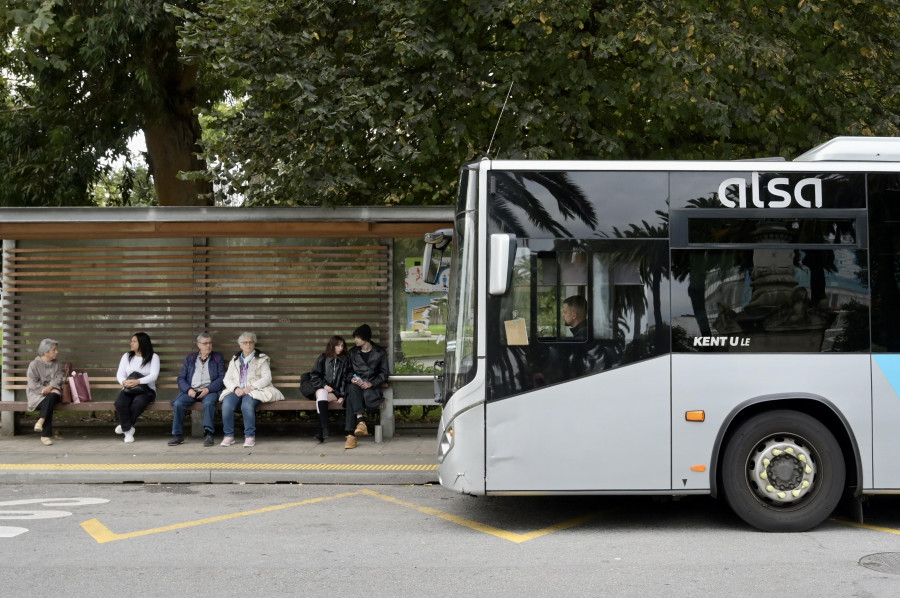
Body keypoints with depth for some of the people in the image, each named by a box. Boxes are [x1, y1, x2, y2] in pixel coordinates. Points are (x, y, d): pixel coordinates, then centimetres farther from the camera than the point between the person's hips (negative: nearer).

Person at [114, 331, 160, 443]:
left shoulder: (153, 357, 3)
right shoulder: (127, 356, 14)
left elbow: (154, 376, -11)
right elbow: (120, 374, 4)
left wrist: (137, 381, -27)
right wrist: (124, 382, -21)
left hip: (146, 389, -3)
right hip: (128, 389, 3)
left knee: (138, 402, -38)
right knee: (119, 403, -32)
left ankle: (125, 426, -13)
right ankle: (128, 430, -17)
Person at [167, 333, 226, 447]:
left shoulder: (218, 358, 14)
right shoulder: (190, 359, 20)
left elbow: (222, 378, 3)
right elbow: (181, 378, 13)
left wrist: (208, 389, -12)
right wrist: (188, 389, -8)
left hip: (209, 390, -2)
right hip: (191, 390, 2)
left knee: (208, 403, -36)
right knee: (178, 403, -26)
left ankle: (208, 434, -36)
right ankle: (178, 435, -18)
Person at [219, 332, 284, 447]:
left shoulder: (261, 359, 12)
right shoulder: (235, 360, 22)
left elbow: (267, 378, -1)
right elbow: (227, 378, 13)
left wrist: (251, 388, -14)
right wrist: (236, 388, -9)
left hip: (254, 391, -3)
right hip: (237, 390, 3)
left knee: (247, 404, -37)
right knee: (226, 404, -30)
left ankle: (250, 436, -29)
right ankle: (229, 435, -21)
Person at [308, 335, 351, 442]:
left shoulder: (345, 361, 10)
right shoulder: (323, 358, 10)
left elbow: (345, 379, 5)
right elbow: (313, 376, 8)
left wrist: (342, 396, -6)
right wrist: (324, 385, -8)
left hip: (336, 392, -1)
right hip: (322, 388, 1)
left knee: (321, 397, -33)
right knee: (321, 394, -36)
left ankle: (321, 431, -42)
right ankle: (324, 429, -48)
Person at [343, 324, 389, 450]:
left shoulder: (380, 353, 9)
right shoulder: (353, 353, 17)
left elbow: (384, 373, 5)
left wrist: (371, 383, -11)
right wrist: (352, 378, -4)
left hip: (371, 387, -2)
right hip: (356, 384, 2)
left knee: (351, 399, -35)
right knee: (352, 389, -38)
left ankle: (351, 434, -43)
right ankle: (361, 420, -51)